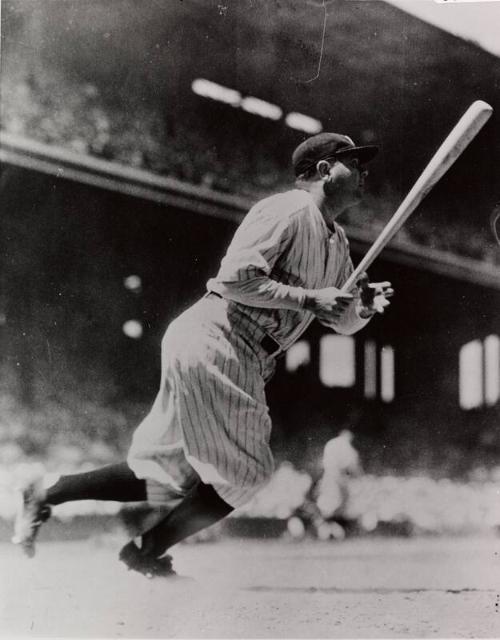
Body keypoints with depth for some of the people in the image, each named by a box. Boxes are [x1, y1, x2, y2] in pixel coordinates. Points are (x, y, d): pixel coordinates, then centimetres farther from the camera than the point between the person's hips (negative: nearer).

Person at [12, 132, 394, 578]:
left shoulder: (336, 242, 19)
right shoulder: (288, 211, -11)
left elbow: (341, 322, 22)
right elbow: (235, 278, -21)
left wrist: (365, 306, 0)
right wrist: (309, 298, -19)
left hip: (243, 363, 10)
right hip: (214, 345, -10)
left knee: (170, 472, 10)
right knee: (244, 472, -7)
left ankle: (46, 494, 17)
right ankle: (146, 552, 6)